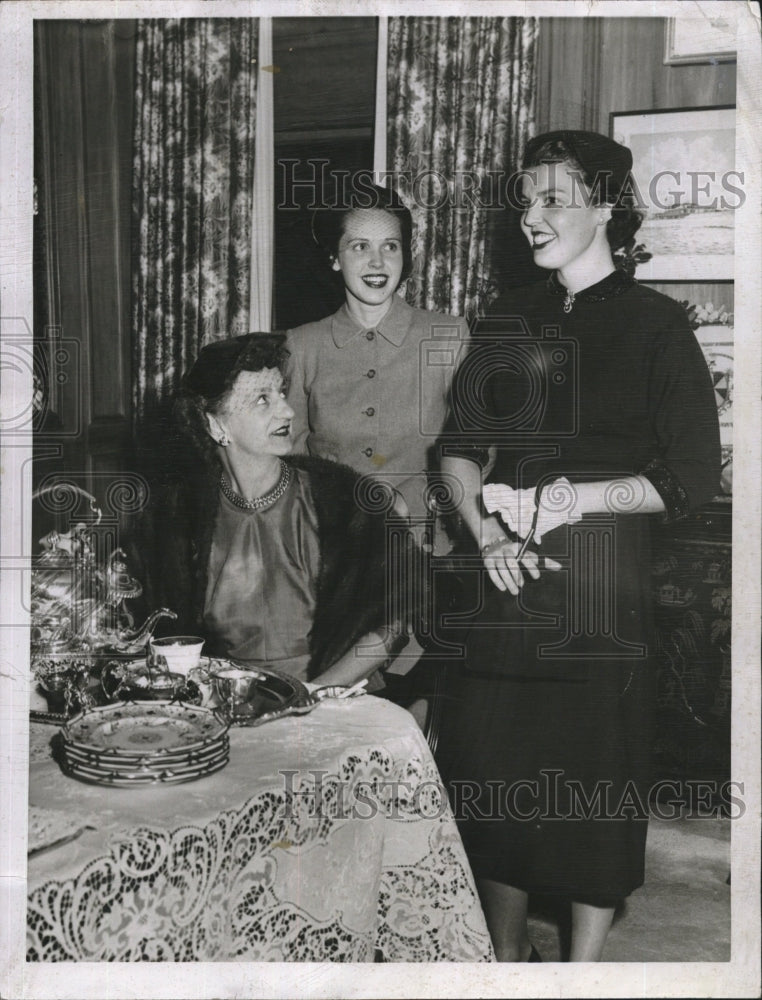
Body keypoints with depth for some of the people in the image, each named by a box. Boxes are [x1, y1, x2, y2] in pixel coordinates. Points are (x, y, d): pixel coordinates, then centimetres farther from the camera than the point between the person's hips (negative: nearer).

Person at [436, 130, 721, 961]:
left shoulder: (654, 324, -2)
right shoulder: (510, 320, 10)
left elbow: (693, 479, -6)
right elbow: (461, 446, 10)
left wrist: (580, 497, -17)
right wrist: (484, 529, -8)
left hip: (604, 588, -4)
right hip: (507, 582, 4)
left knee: (595, 777, 4)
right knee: (493, 770, 9)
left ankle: (584, 967, 24)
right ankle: (506, 953, 30)